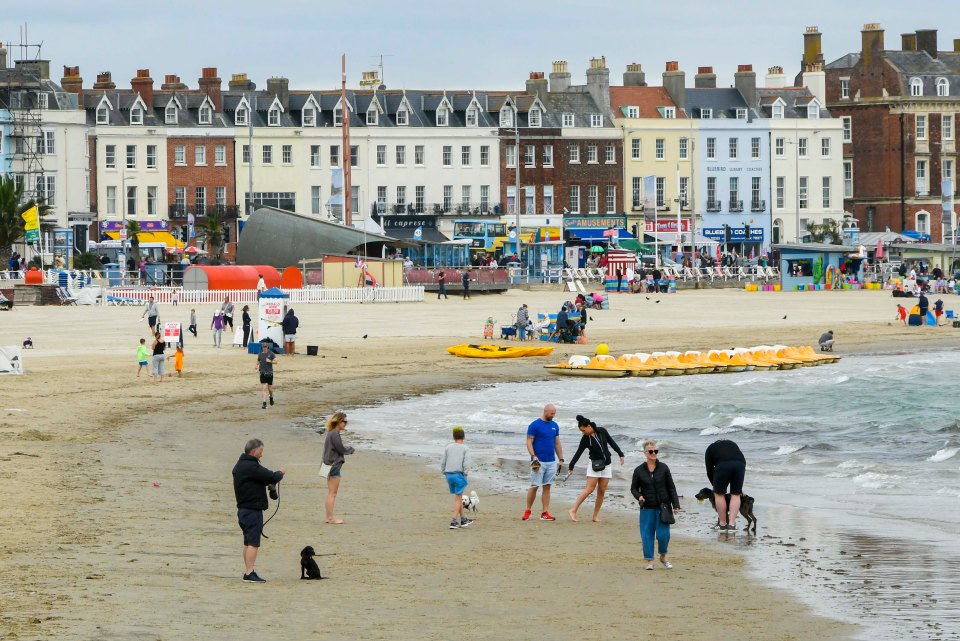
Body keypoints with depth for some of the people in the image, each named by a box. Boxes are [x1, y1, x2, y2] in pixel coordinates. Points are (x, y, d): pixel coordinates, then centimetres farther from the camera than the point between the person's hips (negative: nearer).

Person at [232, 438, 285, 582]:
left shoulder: (240, 465, 14)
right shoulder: (251, 466, -19)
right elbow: (272, 478, -20)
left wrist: (276, 476, 6)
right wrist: (280, 473, 1)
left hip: (242, 509, 10)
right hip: (253, 510, -10)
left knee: (248, 542, 15)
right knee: (253, 543, -10)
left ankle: (248, 571, 19)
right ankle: (249, 573, -13)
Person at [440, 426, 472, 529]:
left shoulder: (448, 447, 6)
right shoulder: (465, 449, -3)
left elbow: (443, 462, 5)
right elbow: (466, 464, -12)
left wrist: (444, 473, 14)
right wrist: (465, 476, -5)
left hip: (449, 475, 4)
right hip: (459, 474, -4)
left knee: (459, 497, 18)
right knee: (458, 499, 0)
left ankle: (463, 520, 25)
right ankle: (453, 521, -8)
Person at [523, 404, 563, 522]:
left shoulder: (555, 426, 12)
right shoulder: (534, 425, -6)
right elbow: (529, 442, -8)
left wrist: (561, 459, 12)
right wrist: (533, 456, -21)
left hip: (551, 462, 5)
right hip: (539, 462, -5)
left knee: (547, 487, 5)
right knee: (534, 486, -6)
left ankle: (545, 513, 5)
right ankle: (527, 511, 5)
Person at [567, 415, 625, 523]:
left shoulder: (602, 431, -2)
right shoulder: (585, 439, -7)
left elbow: (612, 442, 8)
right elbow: (578, 453, -3)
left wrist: (620, 454, 7)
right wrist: (571, 466, -5)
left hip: (606, 464, 3)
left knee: (602, 491, 0)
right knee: (590, 489, -14)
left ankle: (596, 515, 4)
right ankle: (573, 510, -14)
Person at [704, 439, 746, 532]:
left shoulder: (710, 449, 30)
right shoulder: (732, 444, 39)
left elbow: (710, 472, 24)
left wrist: (716, 488, 36)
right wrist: (739, 488, 36)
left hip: (722, 465, -3)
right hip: (740, 464, 3)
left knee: (719, 494, 15)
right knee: (735, 495, 15)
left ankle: (722, 524, 22)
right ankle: (731, 525, 8)